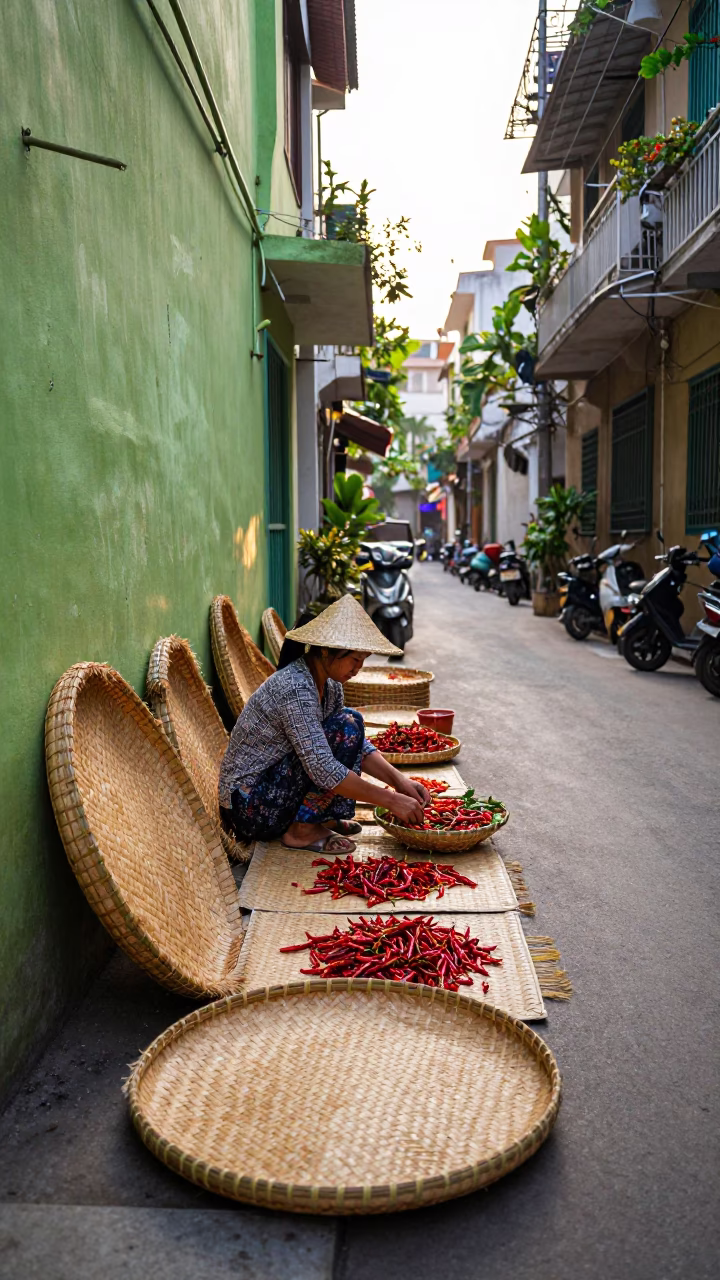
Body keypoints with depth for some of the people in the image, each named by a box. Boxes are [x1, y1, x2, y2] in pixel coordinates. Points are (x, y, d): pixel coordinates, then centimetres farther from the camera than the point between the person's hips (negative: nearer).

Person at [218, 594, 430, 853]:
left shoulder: (329, 686, 5)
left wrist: (399, 780, -5)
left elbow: (361, 745, 10)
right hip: (250, 807, -10)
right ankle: (303, 831, -12)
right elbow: (323, 769, -29)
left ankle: (321, 817, 8)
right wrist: (391, 800, -25)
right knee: (347, 725, -20)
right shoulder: (295, 688, -24)